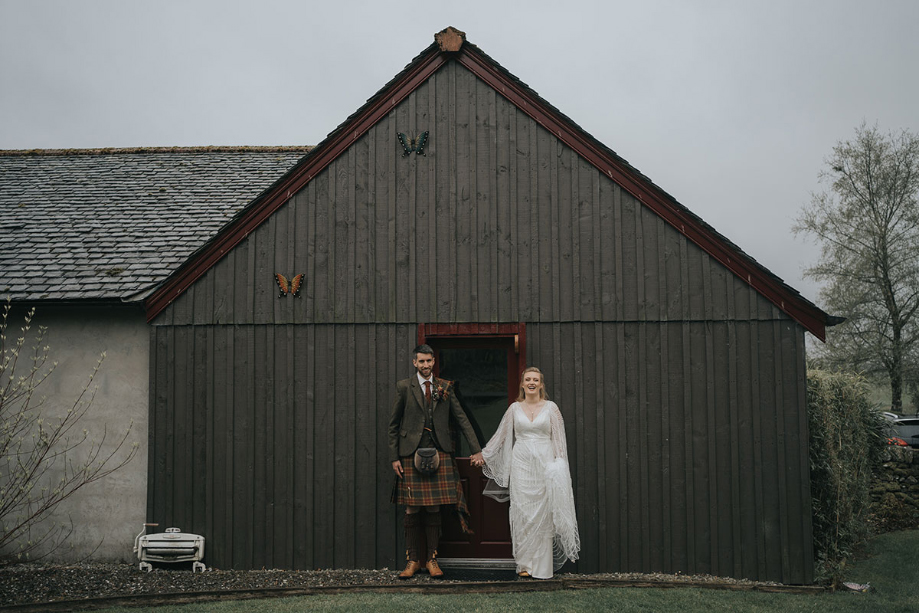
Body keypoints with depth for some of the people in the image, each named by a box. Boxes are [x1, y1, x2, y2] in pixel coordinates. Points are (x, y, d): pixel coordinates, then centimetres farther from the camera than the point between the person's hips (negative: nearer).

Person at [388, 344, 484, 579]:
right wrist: (394, 457, 0)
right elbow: (394, 424, 6)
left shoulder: (445, 387, 10)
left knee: (434, 508, 3)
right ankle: (413, 560, 9)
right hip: (411, 454, -1)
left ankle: (431, 559, 11)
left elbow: (462, 419, 10)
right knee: (412, 509, 1)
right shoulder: (404, 387, 4)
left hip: (439, 453, 1)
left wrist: (476, 449, 3)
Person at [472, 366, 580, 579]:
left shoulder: (551, 407, 4)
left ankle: (542, 566, 6)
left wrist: (558, 467, -3)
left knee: (543, 515, -1)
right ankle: (525, 564, 4)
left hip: (544, 465, -1)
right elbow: (501, 435, 18)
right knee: (522, 513, -2)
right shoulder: (515, 408, 7)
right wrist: (484, 455, 24)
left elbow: (559, 439, 4)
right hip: (521, 465, 1)